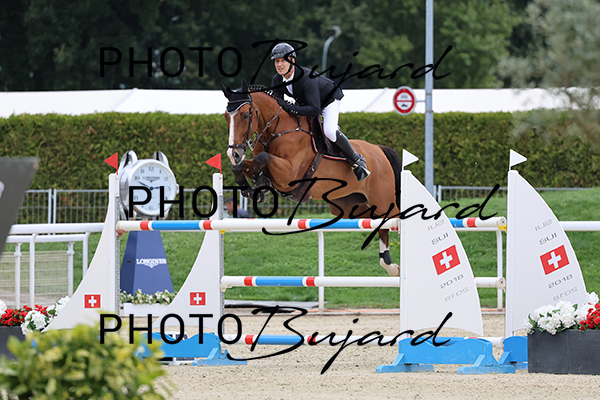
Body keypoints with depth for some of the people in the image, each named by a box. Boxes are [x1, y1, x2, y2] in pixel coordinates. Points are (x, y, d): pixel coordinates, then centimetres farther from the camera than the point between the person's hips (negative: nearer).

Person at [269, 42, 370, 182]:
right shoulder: (277, 80, -20)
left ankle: (357, 161, -10)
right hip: (304, 101, 8)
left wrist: (289, 108, -52)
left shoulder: (306, 78, -40)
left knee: (329, 131, -30)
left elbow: (315, 110, -45)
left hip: (329, 99, -8)